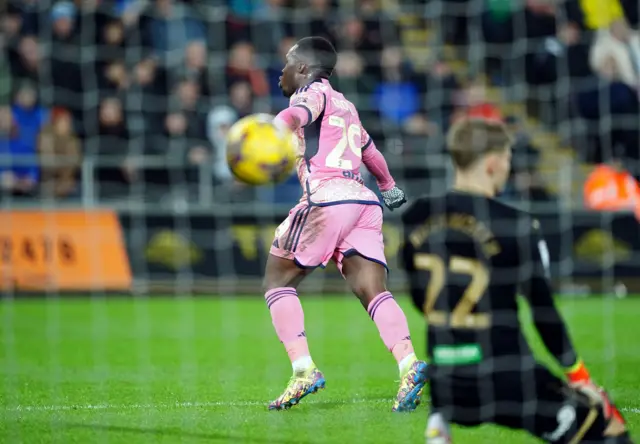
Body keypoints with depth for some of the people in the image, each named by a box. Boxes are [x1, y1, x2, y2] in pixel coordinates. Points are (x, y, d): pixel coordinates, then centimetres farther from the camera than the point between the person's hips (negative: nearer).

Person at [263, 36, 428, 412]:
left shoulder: (313, 91, 7)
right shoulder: (345, 106, 30)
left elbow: (297, 114, -18)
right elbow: (370, 151, 47)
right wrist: (389, 186, 64)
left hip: (328, 198, -7)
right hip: (365, 201, 7)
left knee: (278, 279, 6)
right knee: (373, 291, -5)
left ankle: (304, 371, -6)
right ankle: (409, 363, -29)